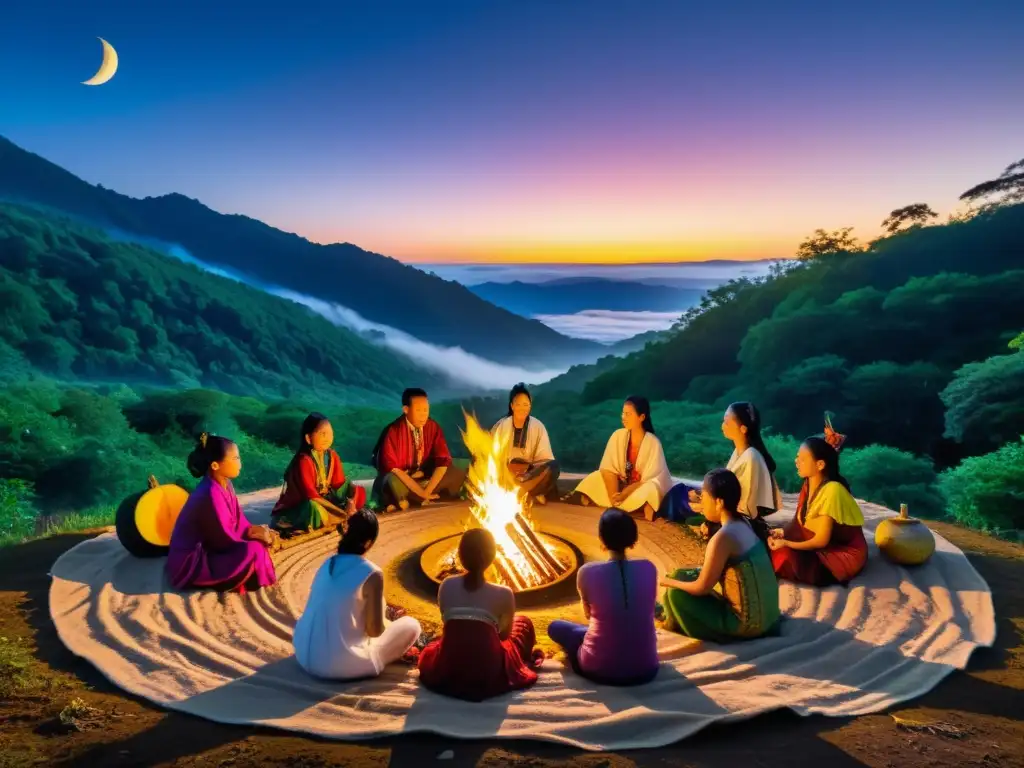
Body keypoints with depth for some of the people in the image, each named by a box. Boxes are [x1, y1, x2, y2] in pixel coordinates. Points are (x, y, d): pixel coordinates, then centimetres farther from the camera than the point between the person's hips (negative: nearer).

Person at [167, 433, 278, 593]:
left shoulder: (225, 485, 1)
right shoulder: (210, 494, -27)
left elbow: (239, 523, 6)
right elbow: (225, 540, -20)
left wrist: (257, 531, -11)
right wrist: (254, 534, -9)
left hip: (208, 550, 9)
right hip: (189, 565, -9)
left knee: (256, 540, 6)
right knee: (253, 550, -24)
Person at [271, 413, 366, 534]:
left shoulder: (332, 456, -1)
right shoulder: (304, 461, -22)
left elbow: (340, 484, 0)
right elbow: (310, 495, -26)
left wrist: (350, 502, -21)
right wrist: (343, 513, -29)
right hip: (299, 507, -8)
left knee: (358, 492, -4)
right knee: (315, 508, -40)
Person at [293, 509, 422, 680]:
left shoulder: (327, 565, 6)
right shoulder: (372, 574, -13)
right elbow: (375, 631, -9)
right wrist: (388, 621, 13)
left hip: (305, 657, 7)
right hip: (342, 665, -7)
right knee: (411, 625, 6)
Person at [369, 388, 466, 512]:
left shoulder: (433, 427, -10)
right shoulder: (393, 431, -22)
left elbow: (443, 460, -13)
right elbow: (392, 468, -26)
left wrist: (427, 491, -25)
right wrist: (421, 493, -30)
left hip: (424, 476, 5)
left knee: (458, 475, -18)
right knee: (392, 482, -39)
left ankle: (406, 500, -17)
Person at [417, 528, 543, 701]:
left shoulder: (447, 585, -1)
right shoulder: (503, 593, -9)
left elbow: (449, 625, 10)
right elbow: (505, 633, 5)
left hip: (447, 673, 3)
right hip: (490, 674, -3)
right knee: (523, 622, 23)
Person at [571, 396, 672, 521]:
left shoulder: (653, 443, -16)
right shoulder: (618, 436, -7)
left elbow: (651, 478, -18)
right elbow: (608, 469, -11)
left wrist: (624, 494, -25)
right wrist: (614, 497, -25)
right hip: (622, 484, 5)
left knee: (650, 489, -37)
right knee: (595, 478, -18)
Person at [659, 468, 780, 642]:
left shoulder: (722, 538, -25)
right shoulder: (744, 523, 1)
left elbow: (701, 587, -15)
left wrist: (669, 582, 0)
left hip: (748, 623, -8)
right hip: (766, 613, 8)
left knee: (676, 594, -5)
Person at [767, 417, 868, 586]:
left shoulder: (832, 490, -26)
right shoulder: (808, 484, -1)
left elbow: (821, 540, -23)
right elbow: (801, 524, 4)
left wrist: (786, 544, -22)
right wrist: (784, 532, -13)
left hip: (844, 554, -8)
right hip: (821, 547, 8)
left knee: (786, 557, -26)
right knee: (773, 544, -9)